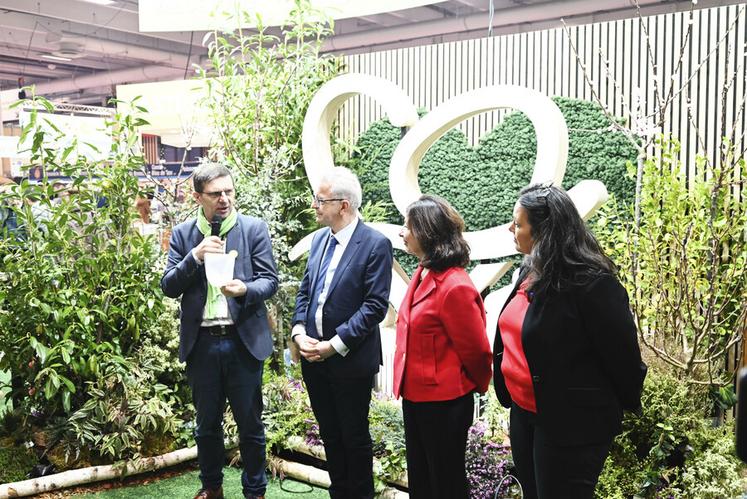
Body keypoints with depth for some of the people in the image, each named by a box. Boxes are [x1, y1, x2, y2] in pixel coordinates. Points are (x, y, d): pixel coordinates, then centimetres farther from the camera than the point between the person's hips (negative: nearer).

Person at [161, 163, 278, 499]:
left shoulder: (254, 229, -2)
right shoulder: (183, 234, 3)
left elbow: (269, 280, -4)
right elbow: (168, 287, -1)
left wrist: (246, 289, -25)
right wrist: (194, 257, -17)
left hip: (243, 341, -2)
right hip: (201, 343, 2)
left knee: (250, 424, 9)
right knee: (206, 423, 18)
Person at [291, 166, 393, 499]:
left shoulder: (376, 244, -13)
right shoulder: (319, 239, 9)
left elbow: (375, 306, -17)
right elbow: (305, 291, 13)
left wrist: (335, 345, -19)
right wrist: (299, 331, -4)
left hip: (351, 360, -6)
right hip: (314, 356, 6)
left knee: (354, 437, 10)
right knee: (329, 435, 18)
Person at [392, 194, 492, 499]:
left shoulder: (455, 287, -24)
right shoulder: (424, 274, 5)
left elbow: (476, 350, -17)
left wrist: (479, 385, 0)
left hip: (443, 403, -9)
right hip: (415, 396, 9)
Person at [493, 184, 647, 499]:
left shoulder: (590, 282, -22)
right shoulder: (532, 271, 5)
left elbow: (620, 351, -15)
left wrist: (628, 403, -2)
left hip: (572, 424, -8)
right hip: (524, 412, 9)